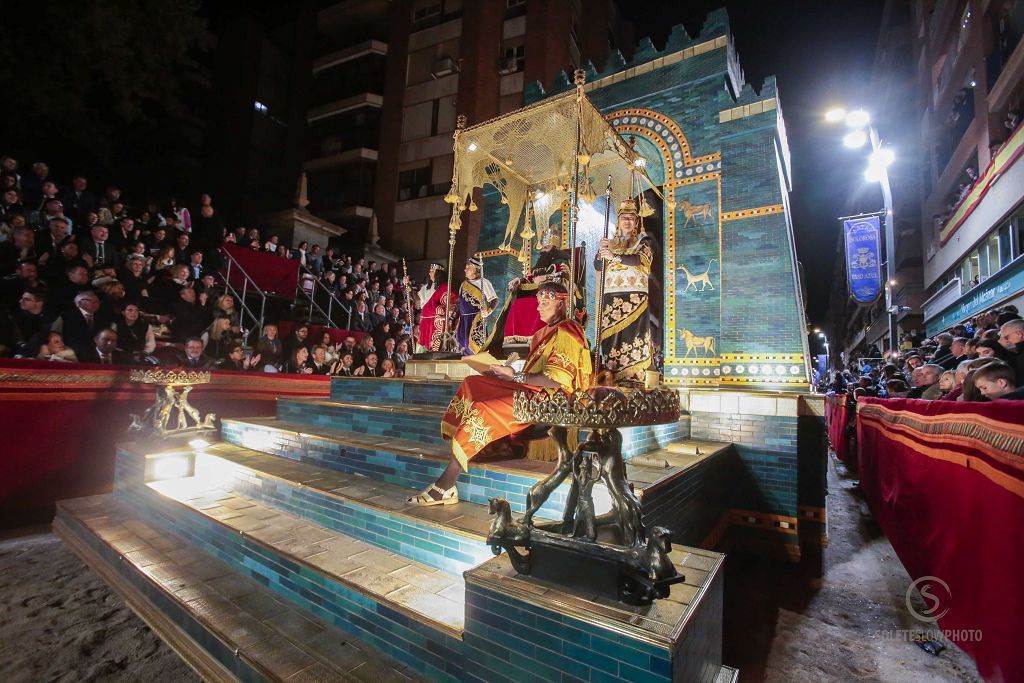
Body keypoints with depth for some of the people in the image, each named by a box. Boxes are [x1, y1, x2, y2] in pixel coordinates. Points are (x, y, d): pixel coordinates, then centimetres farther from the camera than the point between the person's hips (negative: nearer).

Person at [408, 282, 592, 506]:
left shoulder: (566, 333, -10)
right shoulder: (547, 332, 21)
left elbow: (555, 380, -22)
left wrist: (515, 376, -14)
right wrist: (508, 373, 2)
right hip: (530, 390, 11)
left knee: (483, 410, -26)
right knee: (472, 383, 2)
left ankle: (445, 487, -21)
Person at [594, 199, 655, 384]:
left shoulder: (643, 240, 12)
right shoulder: (611, 243, 22)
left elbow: (641, 259, -9)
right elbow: (597, 266, 13)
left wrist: (614, 257, -17)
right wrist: (601, 251, -6)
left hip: (634, 298, -3)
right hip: (611, 297, 3)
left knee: (632, 338, -10)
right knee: (611, 339, -5)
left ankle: (634, 380, -9)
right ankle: (612, 380, -3)